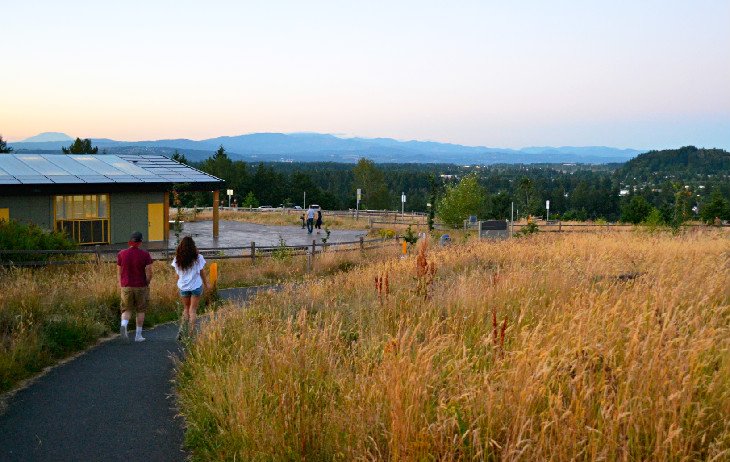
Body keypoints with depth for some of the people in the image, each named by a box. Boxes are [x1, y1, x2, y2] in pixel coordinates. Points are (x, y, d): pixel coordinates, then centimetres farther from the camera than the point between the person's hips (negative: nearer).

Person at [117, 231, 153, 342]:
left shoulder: (121, 254, -1)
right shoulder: (145, 254, -8)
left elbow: (119, 272, 3)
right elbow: (149, 272, -9)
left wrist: (121, 285, 14)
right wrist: (147, 284, 6)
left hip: (126, 287, 1)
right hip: (141, 287, -1)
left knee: (127, 309, 12)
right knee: (140, 310, 12)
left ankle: (123, 325, -18)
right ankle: (138, 335, 15)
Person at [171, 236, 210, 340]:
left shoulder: (177, 259, -5)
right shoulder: (198, 258, -10)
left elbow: (177, 274, 2)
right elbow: (202, 272, -2)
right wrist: (206, 284, 12)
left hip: (183, 287, 2)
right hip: (196, 286, -2)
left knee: (186, 308, 18)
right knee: (193, 310, 6)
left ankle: (182, 330, 0)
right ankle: (191, 333, 3)